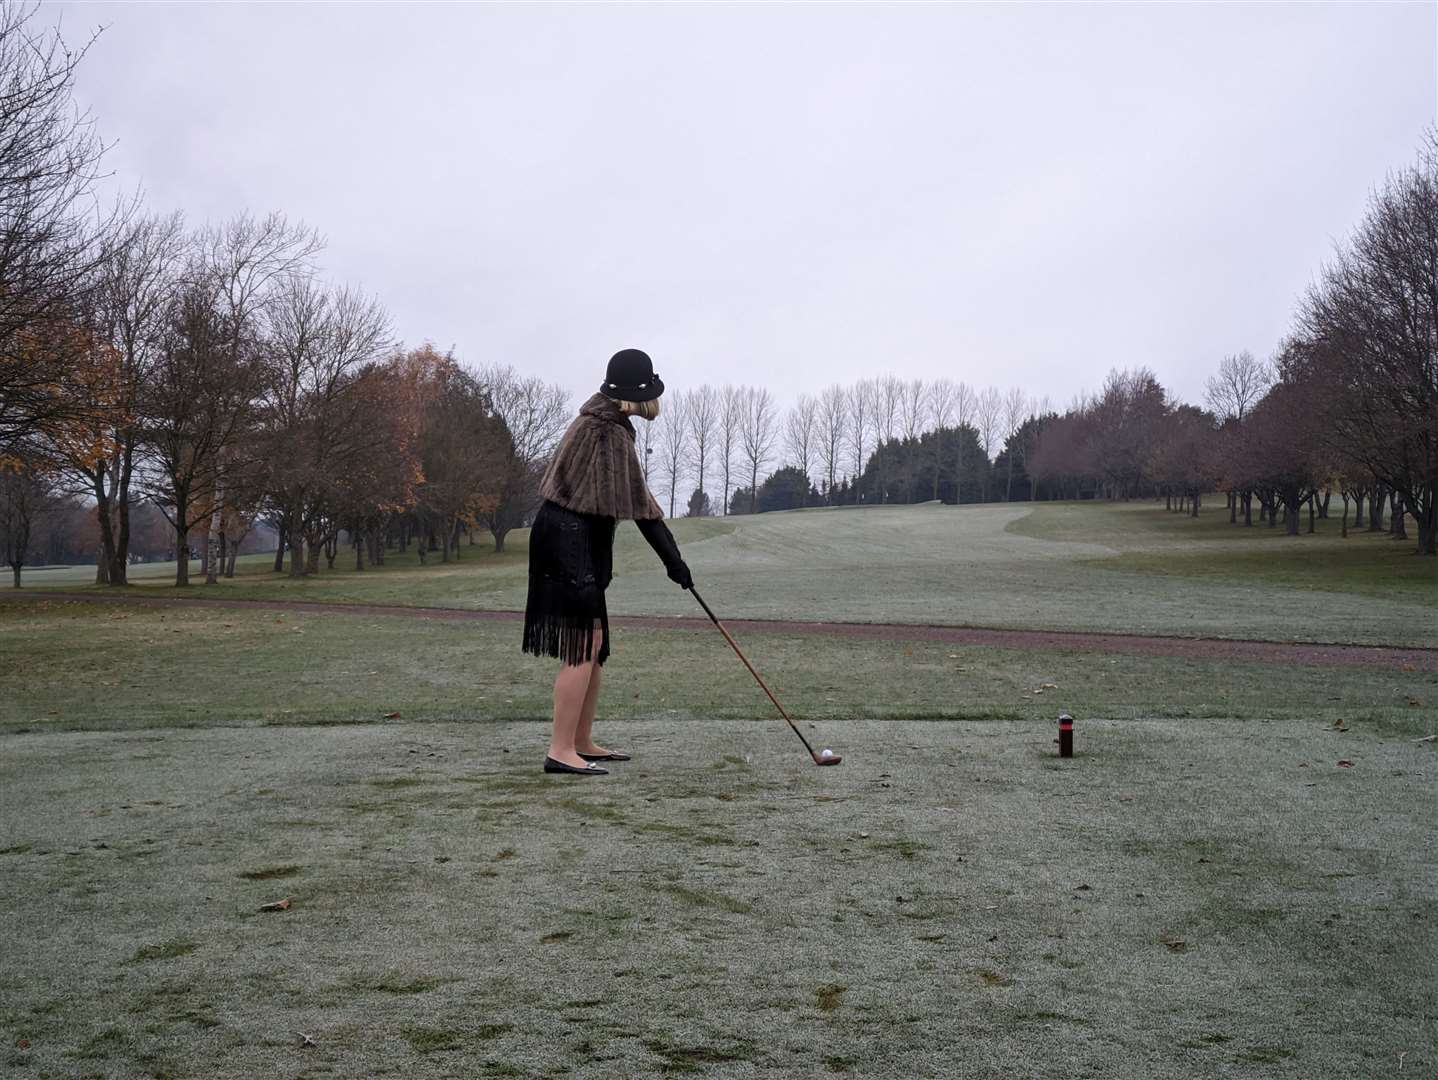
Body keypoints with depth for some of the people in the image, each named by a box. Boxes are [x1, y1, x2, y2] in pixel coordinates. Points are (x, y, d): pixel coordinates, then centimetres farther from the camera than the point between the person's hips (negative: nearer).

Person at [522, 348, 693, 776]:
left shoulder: (599, 420, 14)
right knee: (584, 642, -11)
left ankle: (582, 742, 21)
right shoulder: (610, 433, -17)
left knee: (593, 642, 14)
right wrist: (672, 559, -18)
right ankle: (561, 750, -11)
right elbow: (638, 503, -20)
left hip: (580, 543, 10)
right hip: (569, 542, -10)